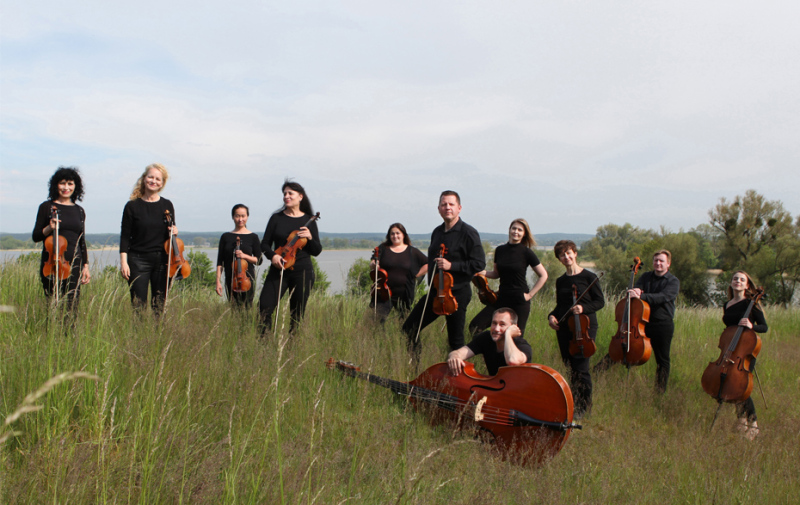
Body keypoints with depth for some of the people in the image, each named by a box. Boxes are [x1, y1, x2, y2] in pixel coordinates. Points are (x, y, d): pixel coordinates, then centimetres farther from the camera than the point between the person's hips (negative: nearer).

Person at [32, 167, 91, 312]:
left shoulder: (79, 211, 13)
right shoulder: (47, 207, 2)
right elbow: (36, 237, 2)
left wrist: (86, 266, 10)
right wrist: (49, 228, -16)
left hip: (74, 264, 3)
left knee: (72, 308, 0)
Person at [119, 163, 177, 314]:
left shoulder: (167, 205, 7)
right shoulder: (132, 206, 0)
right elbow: (125, 236, -1)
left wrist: (173, 232, -8)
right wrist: (123, 262, -8)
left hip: (162, 260, 2)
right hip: (138, 260, -2)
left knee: (160, 305, 5)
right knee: (138, 304, -4)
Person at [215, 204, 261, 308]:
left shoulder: (253, 237, 4)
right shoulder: (226, 237, 7)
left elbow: (259, 260, 3)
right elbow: (220, 262, 6)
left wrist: (245, 256, -15)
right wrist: (218, 281, -2)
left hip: (247, 279, -1)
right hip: (230, 279, 1)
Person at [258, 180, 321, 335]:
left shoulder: (308, 221, 6)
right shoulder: (277, 218, 7)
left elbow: (317, 251, 6)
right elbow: (265, 244, 7)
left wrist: (310, 237, -13)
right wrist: (272, 255, -14)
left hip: (302, 271, -1)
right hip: (278, 270, 1)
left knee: (298, 313, 3)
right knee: (264, 307, -10)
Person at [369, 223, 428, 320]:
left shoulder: (412, 251, 7)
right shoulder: (383, 249, 9)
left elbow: (428, 265, 7)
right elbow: (372, 263, 3)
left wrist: (415, 275, -1)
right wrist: (373, 264, -19)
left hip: (404, 295, 0)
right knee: (379, 320, -9)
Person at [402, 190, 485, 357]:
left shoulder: (468, 233, -11)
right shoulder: (437, 232, 12)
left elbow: (479, 264, -15)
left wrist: (451, 265, -22)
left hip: (457, 293, -7)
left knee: (456, 341, 1)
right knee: (409, 329, 8)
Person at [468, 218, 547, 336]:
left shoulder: (527, 253, -6)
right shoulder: (500, 250, 6)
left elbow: (543, 275, 0)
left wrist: (530, 294, -6)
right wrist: (483, 273, -2)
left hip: (519, 301, -4)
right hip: (501, 298, 4)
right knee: (475, 326, -8)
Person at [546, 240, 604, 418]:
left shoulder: (589, 277, -2)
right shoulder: (560, 281, 13)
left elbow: (600, 301, -2)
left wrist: (583, 308, -19)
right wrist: (551, 316, 0)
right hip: (564, 328, 5)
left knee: (581, 368, -9)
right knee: (570, 368, 8)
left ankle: (583, 407, 2)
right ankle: (571, 403, 18)